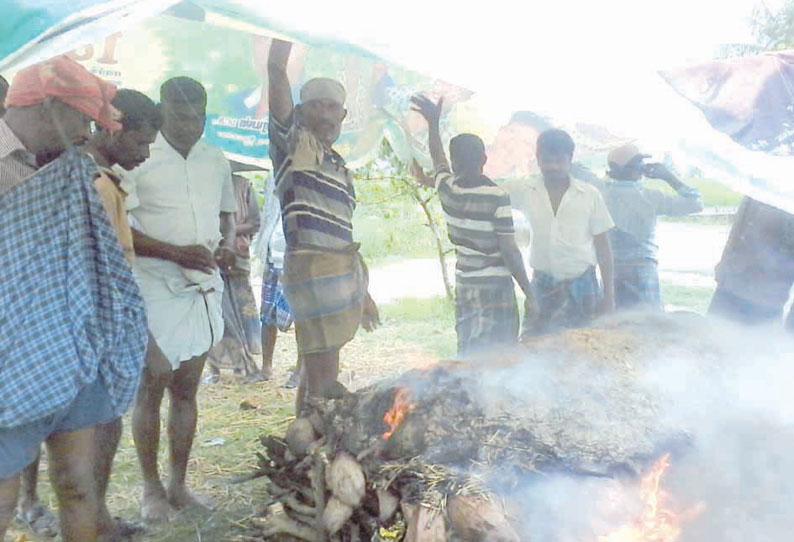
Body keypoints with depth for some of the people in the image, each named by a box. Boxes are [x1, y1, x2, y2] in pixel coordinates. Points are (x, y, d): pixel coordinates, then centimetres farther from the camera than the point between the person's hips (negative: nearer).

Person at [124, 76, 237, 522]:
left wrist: (228, 245, 1)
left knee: (187, 389, 11)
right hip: (156, 288, -5)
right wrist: (177, 252, -19)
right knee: (151, 388, 1)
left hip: (204, 286, 5)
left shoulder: (216, 160, 9)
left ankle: (179, 485, 23)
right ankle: (152, 488, 17)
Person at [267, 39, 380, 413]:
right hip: (312, 269, -8)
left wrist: (362, 291, 24)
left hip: (346, 272, 8)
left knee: (315, 375, 13)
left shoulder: (340, 167, 22)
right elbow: (276, 68, -7)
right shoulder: (293, 142, 2)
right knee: (323, 379, -11)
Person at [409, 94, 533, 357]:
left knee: (470, 355, 11)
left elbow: (438, 160, 22)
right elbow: (509, 251, -13)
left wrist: (433, 123, 34)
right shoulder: (498, 197, -13)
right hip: (496, 285, -4)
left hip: (464, 286, 4)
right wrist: (529, 293, -6)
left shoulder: (447, 190, 0)